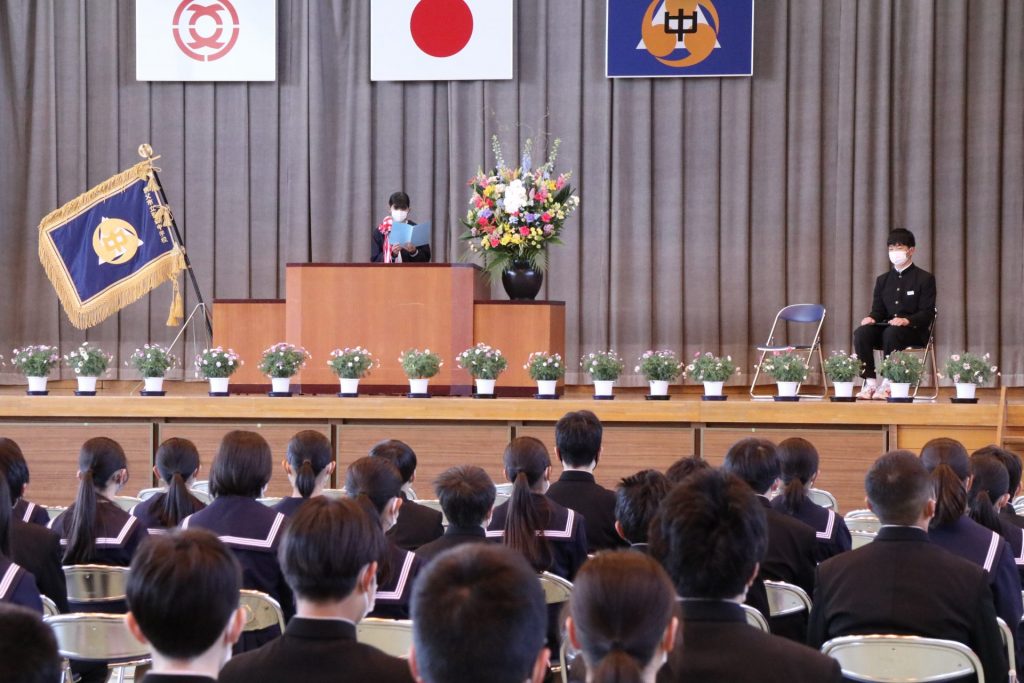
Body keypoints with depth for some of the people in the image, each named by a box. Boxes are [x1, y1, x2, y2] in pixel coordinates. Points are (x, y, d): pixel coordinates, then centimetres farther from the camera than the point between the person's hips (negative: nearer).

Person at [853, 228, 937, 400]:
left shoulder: (925, 278, 4)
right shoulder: (883, 280, 19)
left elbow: (927, 314, -4)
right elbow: (878, 310, 15)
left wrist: (907, 320, -24)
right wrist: (871, 318, -10)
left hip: (914, 331, -4)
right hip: (886, 327, 5)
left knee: (891, 333, -38)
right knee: (861, 332, -27)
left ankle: (888, 384, -34)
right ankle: (869, 382, -28)